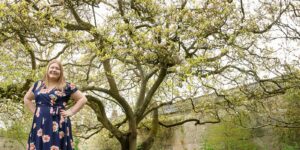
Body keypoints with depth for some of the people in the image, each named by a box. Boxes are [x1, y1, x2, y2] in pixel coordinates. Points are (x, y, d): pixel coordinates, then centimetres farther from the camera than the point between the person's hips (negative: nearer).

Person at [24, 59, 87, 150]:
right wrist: (35, 110, 10)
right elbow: (26, 99, 24)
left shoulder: (67, 86, 2)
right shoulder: (38, 84, 13)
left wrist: (70, 112, -4)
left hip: (58, 125, -3)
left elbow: (83, 99, 3)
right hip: (39, 124, 3)